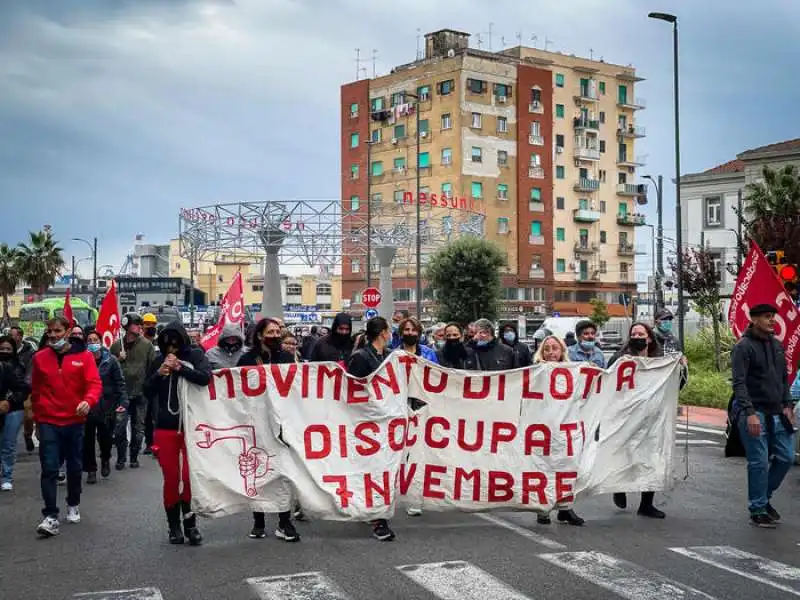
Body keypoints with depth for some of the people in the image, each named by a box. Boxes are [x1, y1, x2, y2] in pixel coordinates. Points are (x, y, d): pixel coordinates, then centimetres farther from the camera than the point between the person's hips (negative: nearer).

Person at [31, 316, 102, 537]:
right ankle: (51, 516, -10)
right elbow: (35, 390, 13)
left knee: (75, 467, 13)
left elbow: (95, 384, -12)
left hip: (75, 421, 0)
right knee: (49, 469, -8)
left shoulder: (84, 356, -5)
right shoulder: (40, 357, 2)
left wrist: (88, 401, -32)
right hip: (49, 422, 0)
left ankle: (73, 505, 33)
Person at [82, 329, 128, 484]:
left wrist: (123, 402, -10)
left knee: (106, 437, 2)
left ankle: (105, 459, 33)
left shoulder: (111, 361, -1)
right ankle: (91, 470, 19)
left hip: (107, 406, -1)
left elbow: (120, 383, -1)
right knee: (88, 440, 4)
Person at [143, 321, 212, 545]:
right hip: (165, 428, 2)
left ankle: (190, 523, 6)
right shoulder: (158, 361, 5)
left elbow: (206, 378, -18)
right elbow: (147, 391, 3)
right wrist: (159, 373, -12)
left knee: (189, 476, -7)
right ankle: (174, 525, 14)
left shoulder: (196, 355, -1)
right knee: (170, 478, 4)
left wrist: (180, 368, -22)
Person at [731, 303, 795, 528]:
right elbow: (739, 383, -15)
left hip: (777, 414, 7)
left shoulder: (777, 345, 13)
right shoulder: (743, 347, -9)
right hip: (754, 414, -7)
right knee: (759, 462, -3)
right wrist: (750, 413, -23)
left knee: (786, 457, 8)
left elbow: (784, 379, 21)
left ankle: (764, 497, 27)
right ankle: (758, 510, 9)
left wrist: (787, 405, 10)